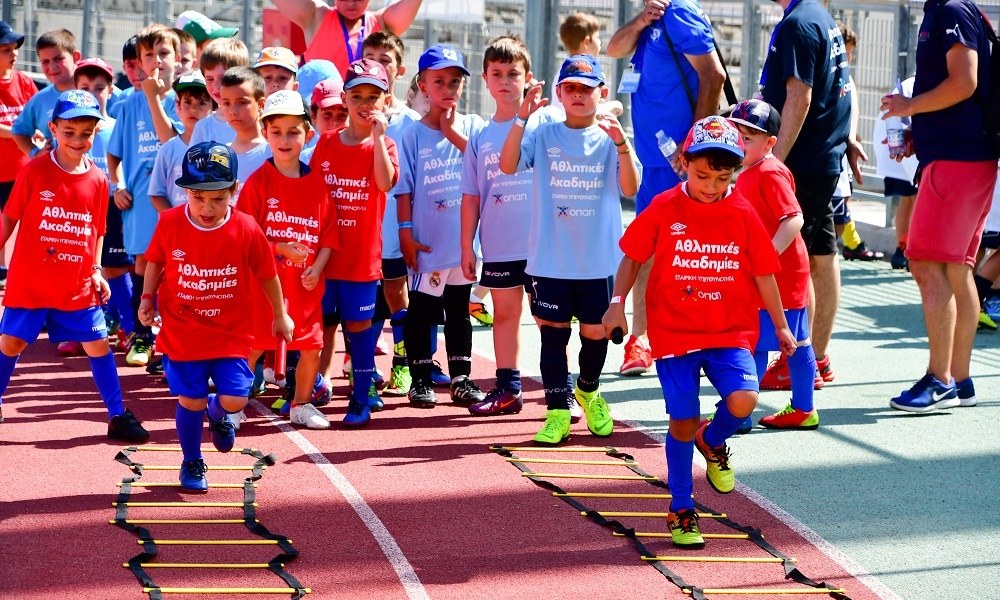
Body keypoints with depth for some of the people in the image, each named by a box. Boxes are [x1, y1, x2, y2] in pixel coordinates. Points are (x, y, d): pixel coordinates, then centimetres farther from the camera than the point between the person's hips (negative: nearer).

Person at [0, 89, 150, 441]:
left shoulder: (97, 180, 0)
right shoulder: (34, 171, -9)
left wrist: (96, 272, 6)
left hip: (78, 286, 2)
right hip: (30, 281, -2)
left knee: (98, 344, 4)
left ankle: (118, 415, 13)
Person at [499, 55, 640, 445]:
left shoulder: (610, 138, 1)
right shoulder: (544, 135, 2)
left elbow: (630, 189, -11)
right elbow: (508, 165, -13)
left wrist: (621, 142, -26)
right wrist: (521, 119, -24)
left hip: (599, 260, 0)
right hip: (549, 259, 0)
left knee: (596, 332, 9)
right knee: (553, 332, 0)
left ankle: (588, 390, 36)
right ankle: (558, 412, 7)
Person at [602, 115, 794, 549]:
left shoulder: (743, 214, -1)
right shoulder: (664, 208, -4)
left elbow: (763, 273, 7)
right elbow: (633, 257, 6)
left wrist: (780, 326, 14)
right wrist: (617, 303, -3)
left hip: (729, 332, 1)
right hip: (673, 332, -1)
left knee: (743, 400, -22)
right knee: (682, 421, -1)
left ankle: (713, 441, 15)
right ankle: (681, 512, 16)